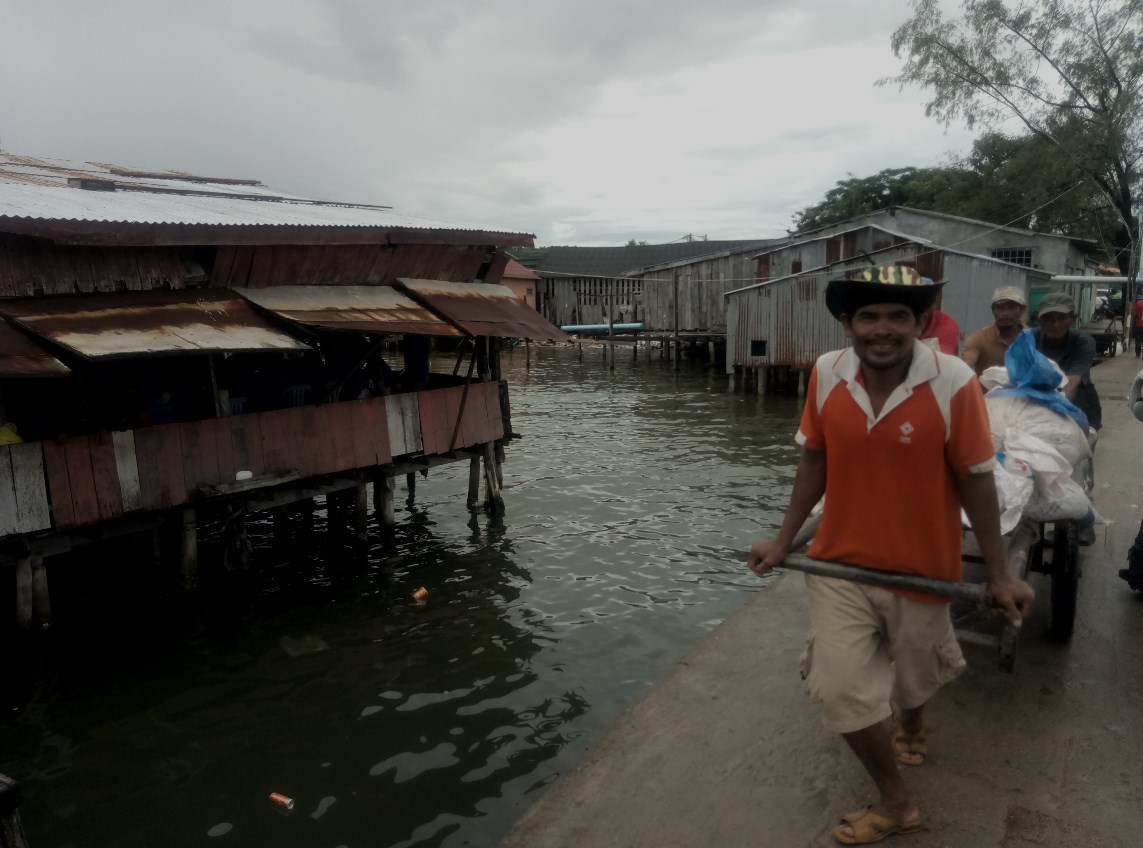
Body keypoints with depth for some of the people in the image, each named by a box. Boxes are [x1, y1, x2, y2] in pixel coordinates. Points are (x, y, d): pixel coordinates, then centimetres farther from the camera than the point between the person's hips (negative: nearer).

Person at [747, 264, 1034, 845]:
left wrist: (998, 573, -5)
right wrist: (784, 540, 4)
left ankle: (910, 718, 56)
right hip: (839, 562, 2)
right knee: (840, 688, 3)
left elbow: (975, 480, -12)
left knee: (914, 676, 20)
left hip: (922, 568, -2)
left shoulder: (953, 383, -21)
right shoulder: (826, 374, -12)